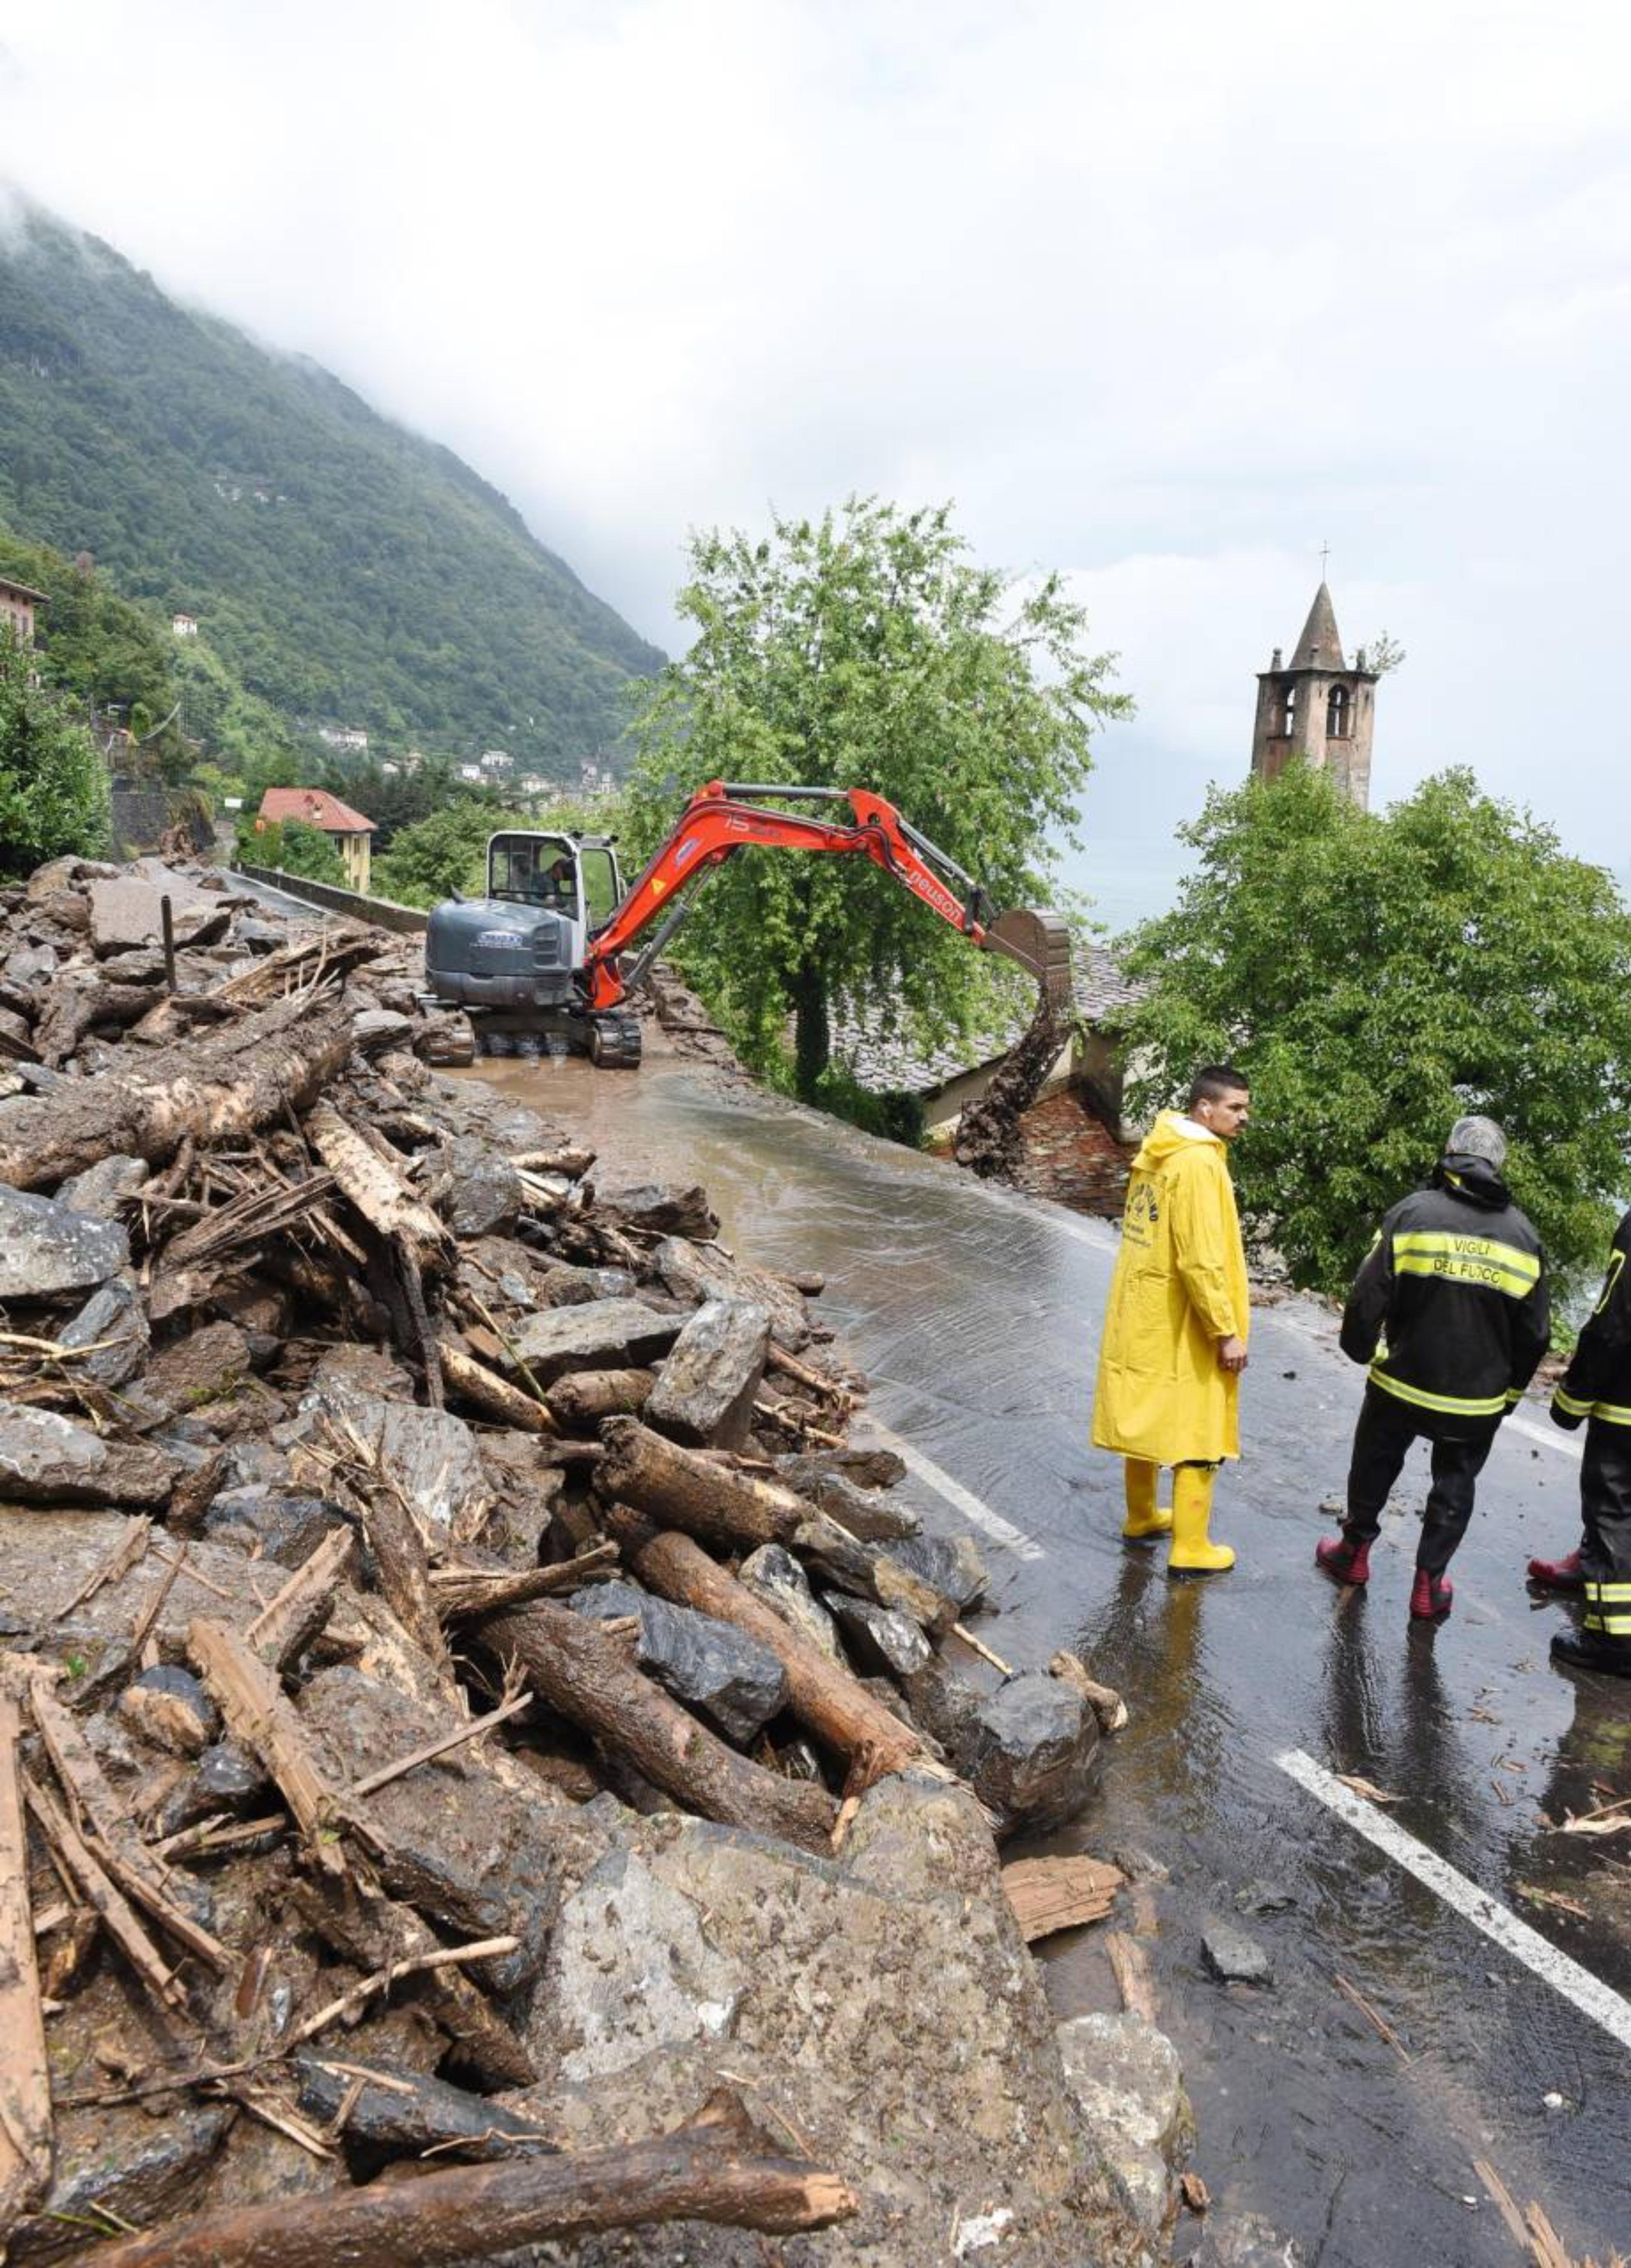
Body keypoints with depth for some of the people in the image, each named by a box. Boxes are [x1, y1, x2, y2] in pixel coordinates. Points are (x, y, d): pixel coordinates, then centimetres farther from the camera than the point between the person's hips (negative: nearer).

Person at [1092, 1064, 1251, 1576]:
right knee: (1196, 1437, 2)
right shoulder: (1198, 1164, -21)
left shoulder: (1158, 1153, 8)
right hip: (1182, 1327, -9)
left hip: (1143, 1315, 9)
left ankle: (1141, 1519, 34)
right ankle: (1191, 1551, 11)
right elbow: (1201, 1261, -24)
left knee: (1149, 1420, 20)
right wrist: (1228, 1331, -18)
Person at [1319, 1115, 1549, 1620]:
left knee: (1375, 1465, 19)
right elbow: (1534, 1333, 3)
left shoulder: (1413, 1213, -13)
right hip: (1478, 1401, 2)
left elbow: (1368, 1298, -14)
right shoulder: (1523, 1236, -2)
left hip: (1402, 1386, -1)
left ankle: (1354, 1552, 33)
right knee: (1455, 1485, 17)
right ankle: (1430, 1585, 20)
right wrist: (1509, 1391, 16)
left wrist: (1361, 1350, 5)